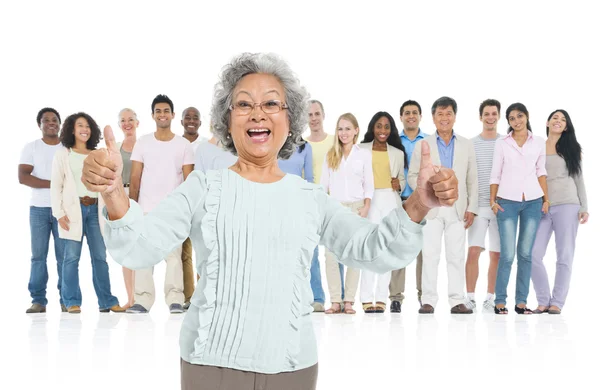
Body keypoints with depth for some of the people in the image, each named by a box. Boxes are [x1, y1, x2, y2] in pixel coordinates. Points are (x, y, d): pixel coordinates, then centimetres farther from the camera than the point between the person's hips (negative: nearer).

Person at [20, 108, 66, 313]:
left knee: (64, 256, -1)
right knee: (38, 255, -1)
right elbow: (23, 177, -7)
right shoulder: (31, 148, 5)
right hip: (38, 208, 0)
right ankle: (38, 301, 2)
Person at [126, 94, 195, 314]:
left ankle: (175, 300, -1)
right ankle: (143, 300, 3)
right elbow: (135, 178, 6)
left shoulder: (184, 145, 6)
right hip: (146, 208, 1)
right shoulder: (143, 143, 8)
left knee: (173, 254, -4)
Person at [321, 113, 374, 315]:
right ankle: (335, 301, -3)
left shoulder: (364, 155, 7)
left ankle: (349, 301, 1)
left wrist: (366, 207, -8)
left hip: (356, 207, -1)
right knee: (331, 254, -6)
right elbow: (323, 184, 10)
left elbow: (368, 185, 5)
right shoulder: (330, 155, 12)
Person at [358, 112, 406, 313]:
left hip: (391, 201, 3)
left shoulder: (398, 153, 16)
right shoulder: (361, 149, 7)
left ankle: (381, 299, 3)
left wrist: (399, 185, -4)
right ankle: (367, 299, -10)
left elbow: (402, 179, 19)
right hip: (369, 200, -2)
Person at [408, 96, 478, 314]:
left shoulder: (466, 146, 12)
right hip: (431, 208, -1)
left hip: (457, 209, 1)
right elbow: (412, 176, 7)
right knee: (430, 256, -2)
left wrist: (471, 208, 2)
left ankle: (457, 301, 3)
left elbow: (472, 180, 9)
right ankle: (428, 301, 1)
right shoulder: (423, 145, 9)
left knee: (456, 256, 0)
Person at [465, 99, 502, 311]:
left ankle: (490, 297, 12)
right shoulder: (470, 144, 6)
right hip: (478, 206, -1)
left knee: (496, 254, 4)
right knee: (473, 251, -9)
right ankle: (470, 296, -2)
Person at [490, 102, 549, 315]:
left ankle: (521, 301, 7)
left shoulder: (539, 143, 9)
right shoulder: (501, 144, 5)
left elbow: (541, 171, 13)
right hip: (507, 201, -2)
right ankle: (500, 301, -1)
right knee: (507, 254, -8)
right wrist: (492, 201, -1)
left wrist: (546, 199, 7)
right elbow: (495, 174, 6)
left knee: (525, 253, 2)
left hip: (533, 201, 2)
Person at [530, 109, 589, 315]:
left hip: (567, 205, 0)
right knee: (533, 254, -9)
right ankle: (543, 301, 2)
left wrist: (584, 207, 0)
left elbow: (578, 179, 9)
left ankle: (557, 303, 3)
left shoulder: (571, 148, 11)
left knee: (565, 256, -2)